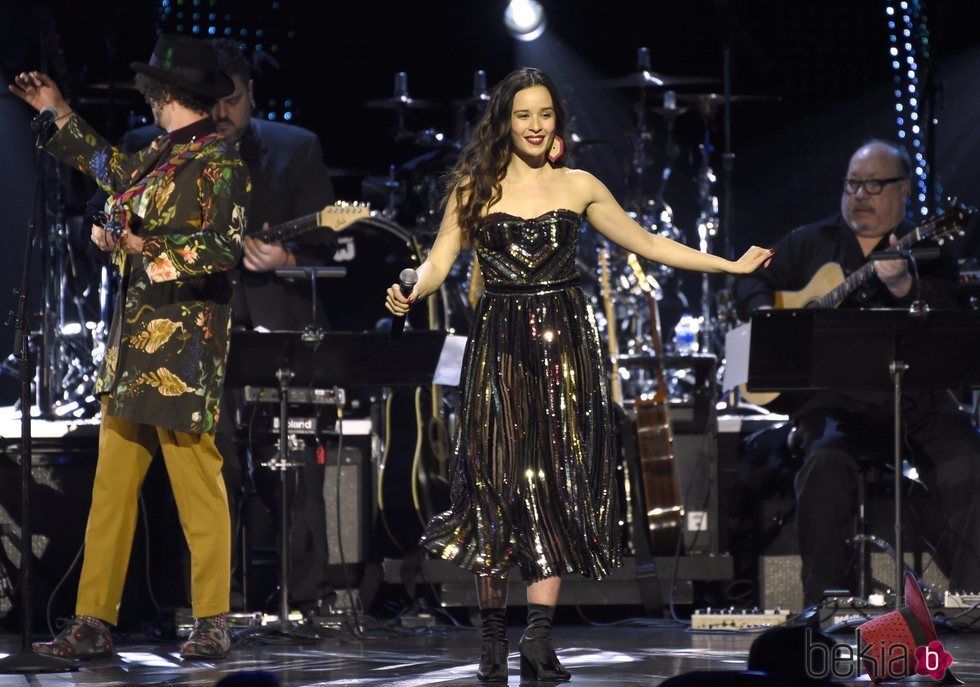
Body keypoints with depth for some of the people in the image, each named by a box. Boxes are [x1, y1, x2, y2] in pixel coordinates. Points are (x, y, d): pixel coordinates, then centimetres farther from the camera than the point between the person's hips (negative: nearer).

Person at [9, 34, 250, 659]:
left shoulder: (219, 158, -7)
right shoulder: (161, 154, 17)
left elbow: (226, 246, -15)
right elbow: (113, 169, 38)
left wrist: (149, 249, -22)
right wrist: (59, 112, 44)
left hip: (184, 340, -8)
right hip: (135, 337, 9)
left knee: (197, 483, -6)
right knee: (112, 484, 5)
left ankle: (214, 624, 0)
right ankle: (94, 624, 7)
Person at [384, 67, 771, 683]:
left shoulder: (579, 187, 8)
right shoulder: (475, 188, 5)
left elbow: (647, 244, 13)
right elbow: (439, 262, 0)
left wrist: (731, 265, 12)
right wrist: (409, 293, -22)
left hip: (563, 340, 1)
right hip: (499, 345, -1)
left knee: (557, 483, -5)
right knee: (496, 484, -3)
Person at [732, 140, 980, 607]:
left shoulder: (926, 252, 10)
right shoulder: (811, 244, 18)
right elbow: (750, 279, 25)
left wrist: (902, 284, -29)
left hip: (917, 398, 0)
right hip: (836, 401, 0)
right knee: (826, 462, -32)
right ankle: (823, 601, -25)